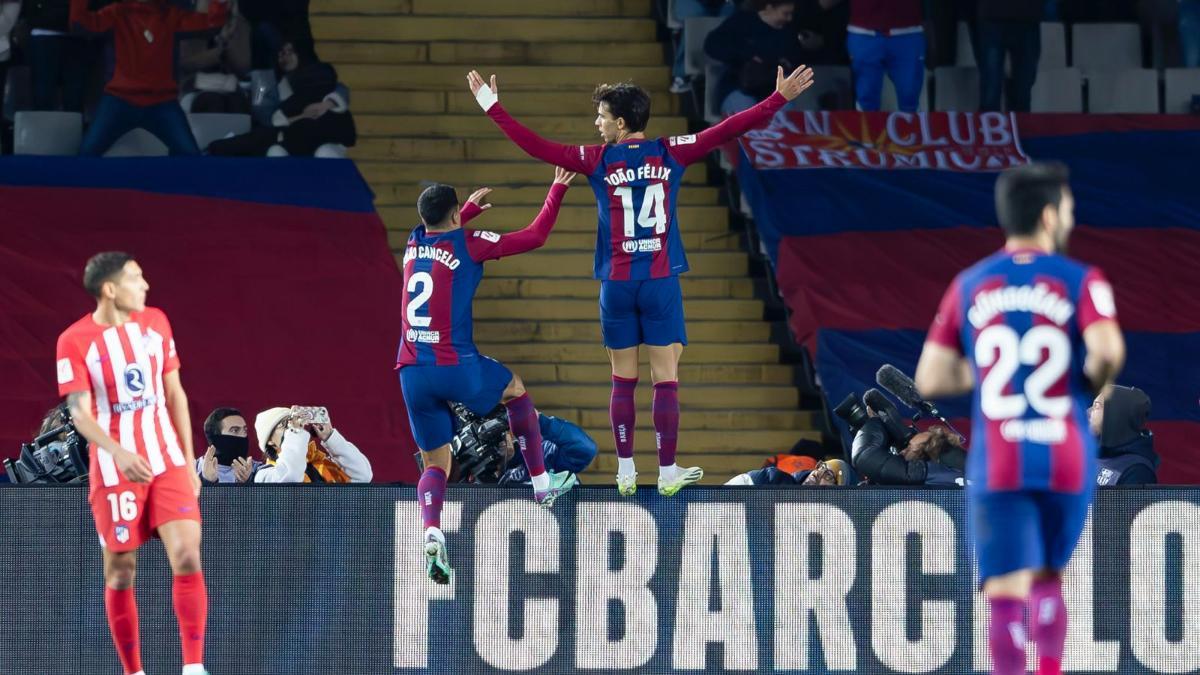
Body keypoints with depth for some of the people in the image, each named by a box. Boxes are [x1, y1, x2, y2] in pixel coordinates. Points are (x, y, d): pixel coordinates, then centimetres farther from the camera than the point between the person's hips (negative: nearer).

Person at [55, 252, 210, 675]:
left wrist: (189, 461, 12)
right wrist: (119, 453, -31)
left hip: (168, 464, 3)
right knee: (120, 573, 3)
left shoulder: (155, 322, 7)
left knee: (187, 557, -12)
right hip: (114, 471, -3)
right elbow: (80, 414, -14)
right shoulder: (75, 342, -9)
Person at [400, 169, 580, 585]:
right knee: (515, 390, 26)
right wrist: (558, 190, 17)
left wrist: (472, 207, 54)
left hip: (412, 373, 4)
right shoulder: (468, 244, -3)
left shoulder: (414, 244, 13)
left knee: (435, 462, 9)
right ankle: (541, 483, 29)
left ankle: (431, 533, -19)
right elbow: (535, 236, 4)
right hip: (456, 366, -4)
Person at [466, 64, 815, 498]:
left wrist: (492, 106, 10)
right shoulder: (670, 153, 0)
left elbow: (537, 147, 2)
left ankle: (625, 472, 9)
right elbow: (729, 131, -1)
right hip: (661, 283, -1)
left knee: (623, 380, 8)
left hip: (617, 284, 1)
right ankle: (667, 473, -1)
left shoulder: (598, 160, -1)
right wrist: (780, 98, 4)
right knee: (666, 379, 0)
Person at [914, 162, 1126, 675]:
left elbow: (930, 380, 6)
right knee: (1048, 580, 23)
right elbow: (1108, 349, -20)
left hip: (995, 465, 0)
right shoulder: (1082, 282, -1)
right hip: (1066, 460, 0)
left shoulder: (968, 287, 8)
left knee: (1007, 595, -6)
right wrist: (1095, 379, 2)